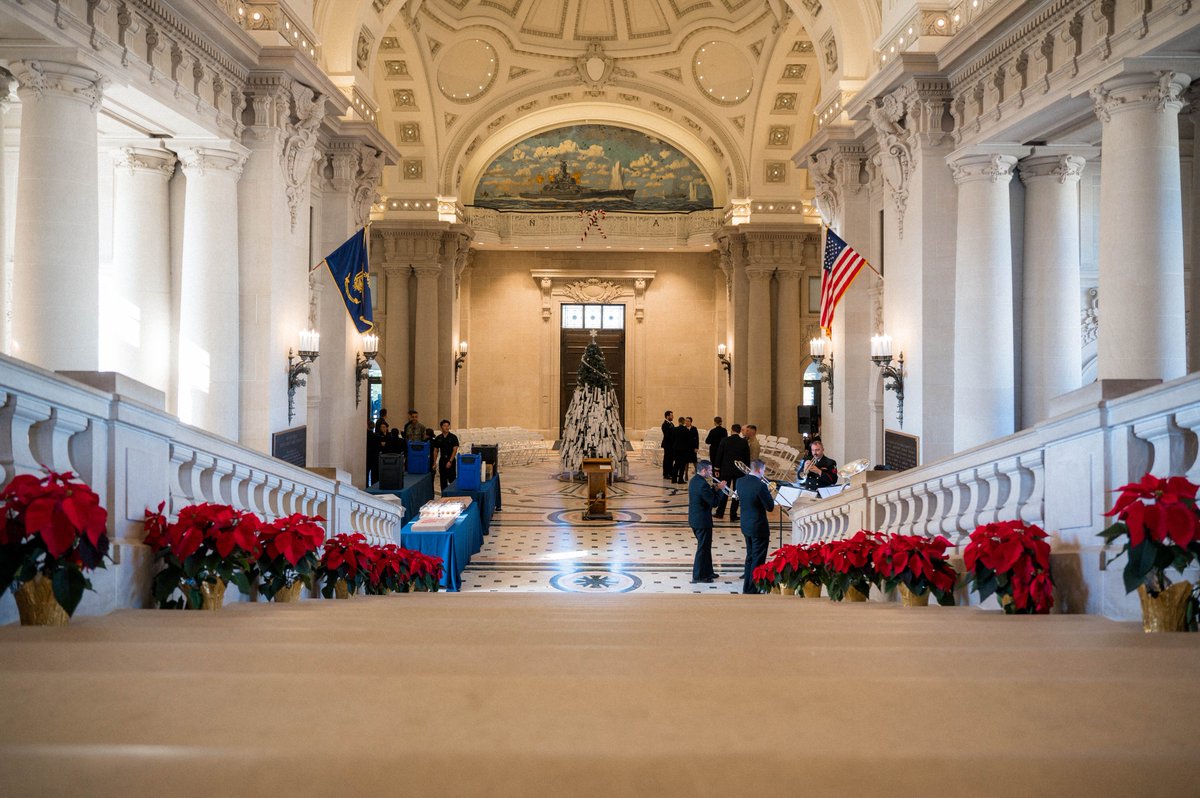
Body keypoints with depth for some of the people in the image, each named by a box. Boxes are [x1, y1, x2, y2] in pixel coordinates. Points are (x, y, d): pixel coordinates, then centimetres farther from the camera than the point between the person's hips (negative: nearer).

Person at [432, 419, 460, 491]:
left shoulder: (453, 437, -4)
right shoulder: (438, 438, 7)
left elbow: (455, 450, -8)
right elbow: (435, 451, 11)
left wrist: (450, 461, -16)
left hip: (451, 461, -4)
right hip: (442, 460, 4)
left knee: (452, 480, -4)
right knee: (443, 480, 6)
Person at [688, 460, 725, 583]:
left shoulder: (694, 480, 7)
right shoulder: (703, 484, -24)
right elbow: (714, 502, -20)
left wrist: (715, 489, 5)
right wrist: (721, 489, -10)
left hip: (695, 519, 10)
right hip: (702, 521, -10)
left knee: (705, 546, 21)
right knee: (703, 548, 1)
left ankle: (707, 571, 32)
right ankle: (698, 576, 9)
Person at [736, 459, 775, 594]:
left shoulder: (740, 482, -2)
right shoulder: (761, 486, -23)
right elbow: (770, 507, -17)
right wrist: (769, 493, -1)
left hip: (745, 526, 7)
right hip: (759, 527, -7)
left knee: (750, 557, 21)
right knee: (758, 560, 3)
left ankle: (747, 587, 30)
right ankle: (753, 591, 7)